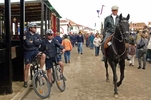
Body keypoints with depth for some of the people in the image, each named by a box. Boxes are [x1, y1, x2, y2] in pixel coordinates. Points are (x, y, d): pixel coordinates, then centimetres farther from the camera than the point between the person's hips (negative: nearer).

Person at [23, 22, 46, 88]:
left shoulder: (37, 35, 6)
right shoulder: (26, 35, -8)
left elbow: (40, 42, -9)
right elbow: (28, 44, -21)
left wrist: (32, 41, -15)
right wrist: (35, 42, -9)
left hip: (35, 51, 3)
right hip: (28, 52, -3)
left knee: (43, 55, -26)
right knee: (27, 66, 1)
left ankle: (41, 70, -10)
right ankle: (25, 81, 14)